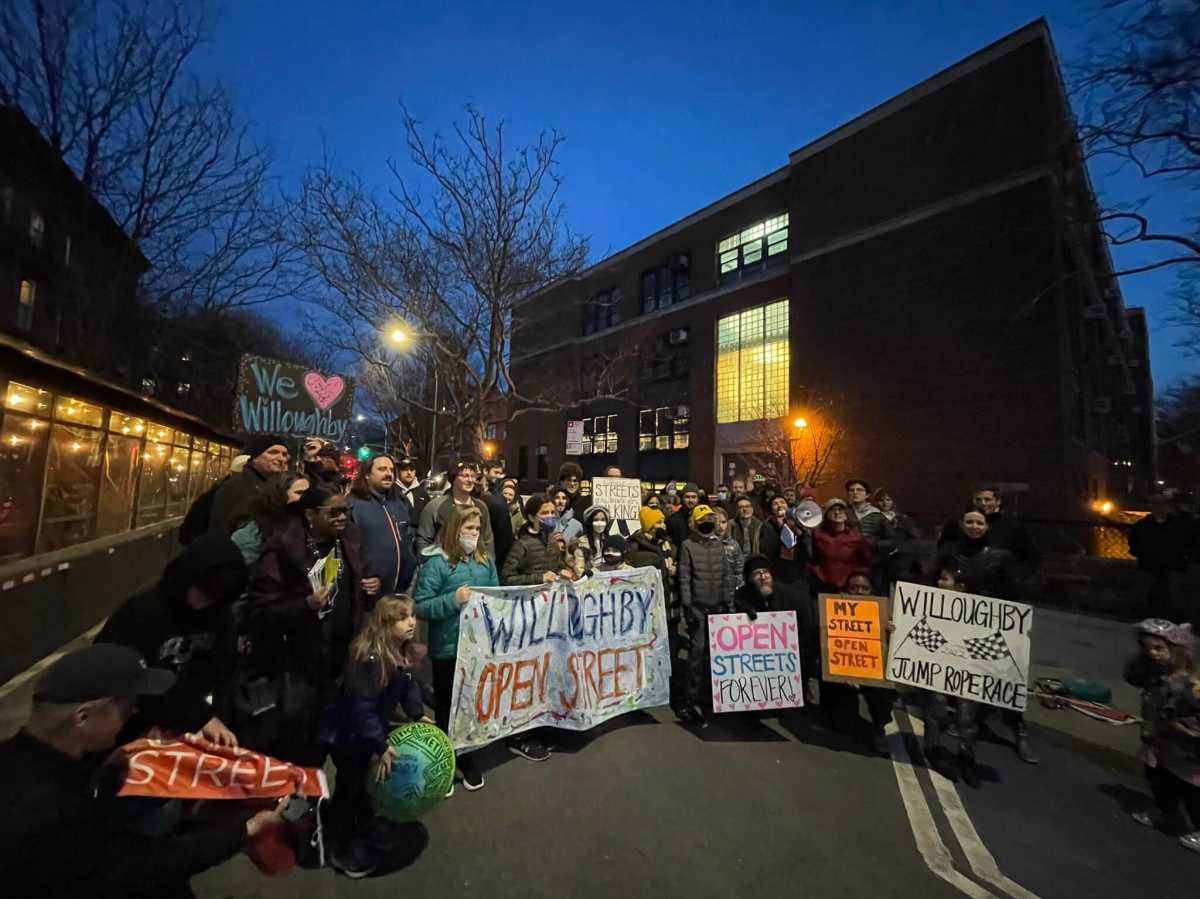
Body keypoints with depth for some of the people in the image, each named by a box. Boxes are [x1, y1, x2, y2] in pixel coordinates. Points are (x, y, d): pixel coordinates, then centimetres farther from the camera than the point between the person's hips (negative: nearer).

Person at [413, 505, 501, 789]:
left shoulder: (486, 560, 6)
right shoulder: (436, 562, -11)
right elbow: (419, 607, -15)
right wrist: (454, 600, -25)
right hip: (448, 647, -5)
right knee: (447, 706, 13)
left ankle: (466, 758, 38)